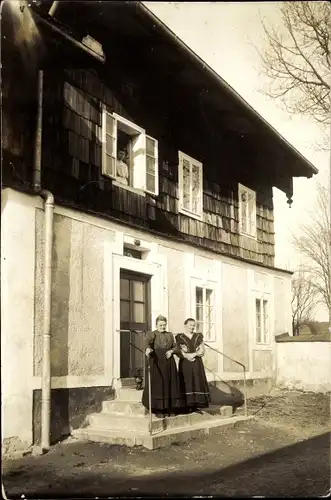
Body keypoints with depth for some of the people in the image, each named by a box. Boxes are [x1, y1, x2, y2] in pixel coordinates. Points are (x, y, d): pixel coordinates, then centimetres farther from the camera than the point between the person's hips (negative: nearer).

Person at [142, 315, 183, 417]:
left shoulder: (170, 335, 14)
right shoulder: (152, 334, -2)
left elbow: (175, 346, 17)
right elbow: (146, 341, -23)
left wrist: (171, 351, -6)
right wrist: (148, 348, -45)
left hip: (168, 363, 5)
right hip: (156, 362, -5)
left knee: (169, 384, 4)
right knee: (157, 384, -5)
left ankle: (168, 408, 13)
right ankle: (158, 409, 1)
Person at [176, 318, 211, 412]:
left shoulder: (198, 337, 9)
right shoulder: (179, 337, 2)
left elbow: (202, 351, 2)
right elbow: (178, 352, -3)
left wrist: (193, 354, -13)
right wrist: (186, 356, -16)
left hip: (197, 364, 3)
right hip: (185, 364, -3)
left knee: (197, 383, -2)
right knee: (186, 384, -6)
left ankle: (196, 405, 4)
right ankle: (188, 406, -2)